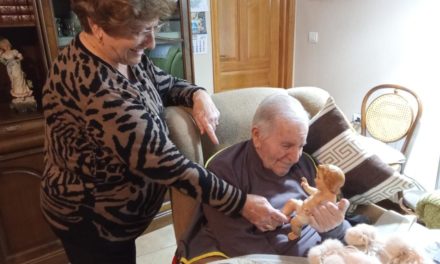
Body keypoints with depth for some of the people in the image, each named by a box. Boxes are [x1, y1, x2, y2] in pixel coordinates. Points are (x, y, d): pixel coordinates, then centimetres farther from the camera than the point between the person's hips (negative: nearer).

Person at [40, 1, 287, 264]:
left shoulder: (125, 56, -6)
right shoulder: (98, 88, -36)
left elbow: (167, 85, 8)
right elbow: (164, 162, -35)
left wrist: (199, 95, -16)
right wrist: (241, 203, -28)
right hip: (90, 222, -8)